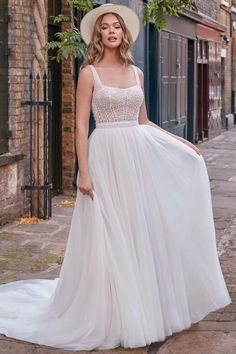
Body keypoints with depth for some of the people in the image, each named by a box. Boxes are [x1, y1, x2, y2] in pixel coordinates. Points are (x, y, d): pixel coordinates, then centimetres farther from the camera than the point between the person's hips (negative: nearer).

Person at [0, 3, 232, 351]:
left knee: (142, 231, 9)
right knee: (107, 237, -1)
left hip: (138, 157, 6)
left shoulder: (136, 72, 11)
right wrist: (83, 172, -16)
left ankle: (143, 308, 23)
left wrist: (180, 142, 17)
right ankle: (109, 315, 12)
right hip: (106, 157, -5)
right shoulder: (89, 73, -5)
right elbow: (81, 125, -9)